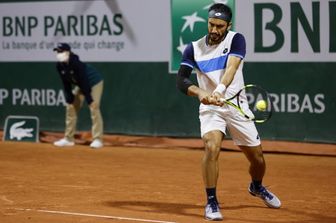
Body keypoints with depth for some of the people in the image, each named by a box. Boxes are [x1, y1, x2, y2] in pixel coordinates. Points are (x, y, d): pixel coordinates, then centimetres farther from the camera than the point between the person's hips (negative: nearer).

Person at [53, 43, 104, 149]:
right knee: (71, 107, 4)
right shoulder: (60, 66, -14)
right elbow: (66, 83, -5)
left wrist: (89, 99, -31)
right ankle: (69, 138, 12)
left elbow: (84, 81, -33)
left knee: (94, 108, -19)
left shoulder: (76, 63, -35)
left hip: (94, 82, -8)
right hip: (80, 85, 8)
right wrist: (69, 98, -10)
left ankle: (98, 139, -18)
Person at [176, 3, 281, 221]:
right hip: (210, 108, -1)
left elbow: (231, 68, -25)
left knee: (257, 157, 8)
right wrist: (199, 92, -33)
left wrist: (220, 89, -44)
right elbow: (181, 80, -12)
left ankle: (257, 187, 43)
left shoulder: (236, 40, -8)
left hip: (237, 106, 1)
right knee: (212, 147, -27)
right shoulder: (194, 48, -3)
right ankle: (211, 202, -16)